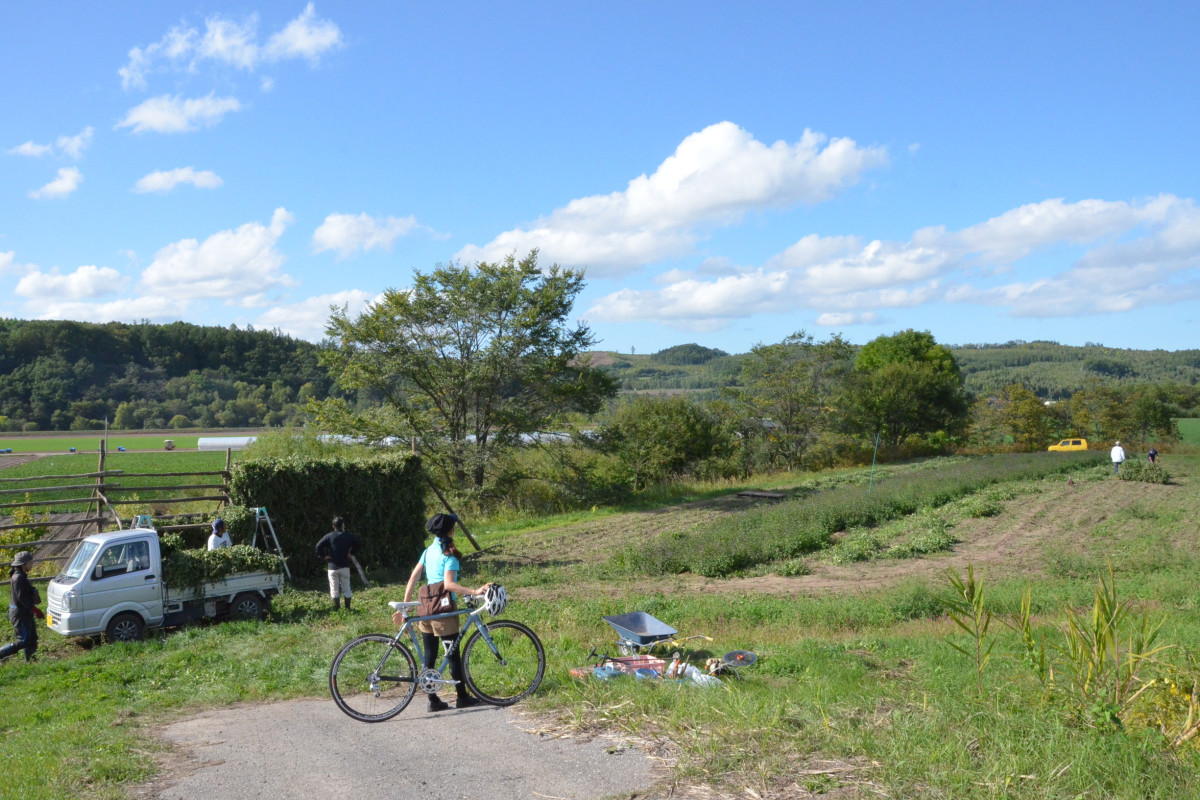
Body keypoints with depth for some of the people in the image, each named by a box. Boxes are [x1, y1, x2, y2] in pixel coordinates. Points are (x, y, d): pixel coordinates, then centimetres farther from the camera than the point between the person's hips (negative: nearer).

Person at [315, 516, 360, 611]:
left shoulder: (329, 536, -4)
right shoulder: (348, 536, 1)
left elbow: (318, 546, -12)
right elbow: (357, 544, 12)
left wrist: (324, 556, -2)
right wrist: (351, 553, 14)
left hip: (332, 566, -1)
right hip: (345, 566, 1)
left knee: (334, 589, 6)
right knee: (346, 588, 9)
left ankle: (336, 609, 7)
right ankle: (348, 608, 10)